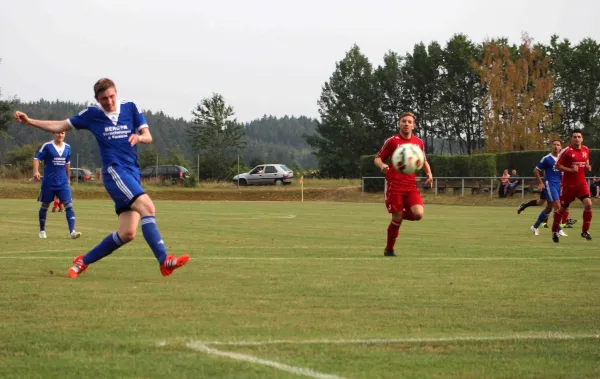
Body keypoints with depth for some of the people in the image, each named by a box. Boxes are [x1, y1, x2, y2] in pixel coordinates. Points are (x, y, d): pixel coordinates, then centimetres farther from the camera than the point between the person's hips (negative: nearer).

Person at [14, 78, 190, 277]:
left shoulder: (131, 108, 8)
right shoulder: (92, 114, 4)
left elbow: (148, 137, 3)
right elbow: (60, 126, 13)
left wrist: (140, 137, -20)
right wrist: (29, 121, 6)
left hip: (132, 174, 4)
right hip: (114, 171, -4)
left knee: (127, 234, -1)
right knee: (148, 207, -27)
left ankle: (84, 261, 16)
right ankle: (164, 261, -33)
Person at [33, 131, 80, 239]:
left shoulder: (67, 147, 7)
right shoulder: (47, 146, -7)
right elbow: (37, 158, -11)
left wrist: (68, 177, 26)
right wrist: (36, 171, -28)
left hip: (63, 182, 3)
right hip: (48, 182, -3)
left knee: (68, 205, -12)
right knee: (45, 205, 10)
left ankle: (72, 231, -18)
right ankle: (42, 231, 27)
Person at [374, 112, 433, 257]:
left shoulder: (419, 142, 9)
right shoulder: (392, 141, -2)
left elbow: (423, 161, 24)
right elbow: (377, 159, 3)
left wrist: (429, 173, 4)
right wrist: (382, 166, -20)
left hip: (411, 186, 3)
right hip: (394, 185, -3)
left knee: (418, 214, -17)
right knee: (397, 219, -5)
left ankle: (400, 214, 17)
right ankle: (389, 249, 16)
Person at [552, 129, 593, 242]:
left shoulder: (586, 150, 4)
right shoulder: (566, 151, -12)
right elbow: (557, 166, -10)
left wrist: (587, 166, 1)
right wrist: (570, 170, -23)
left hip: (581, 183, 3)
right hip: (568, 184, -3)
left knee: (588, 204, -16)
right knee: (563, 208, 6)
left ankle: (585, 231, -3)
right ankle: (554, 231, 26)